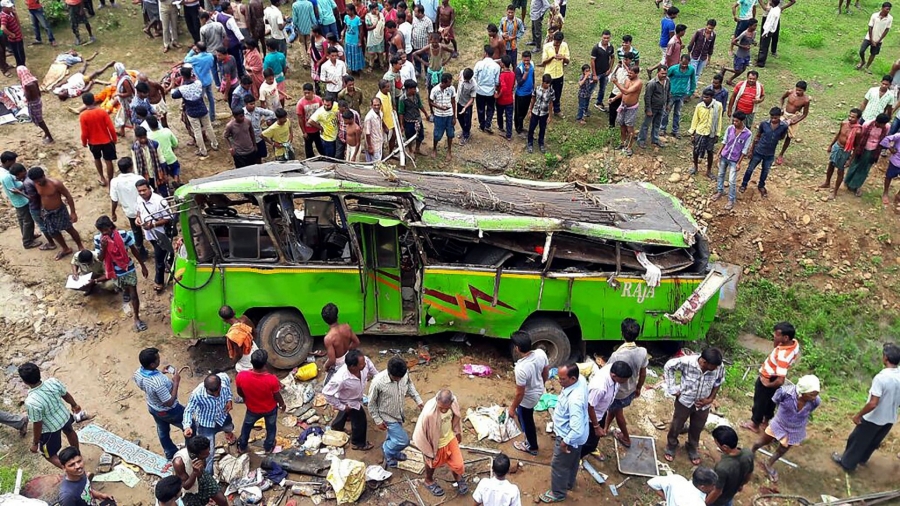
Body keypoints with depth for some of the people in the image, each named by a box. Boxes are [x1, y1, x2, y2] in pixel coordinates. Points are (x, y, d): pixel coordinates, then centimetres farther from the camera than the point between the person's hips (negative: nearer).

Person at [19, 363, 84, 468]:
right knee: (69, 431, 39)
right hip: (64, 416, 6)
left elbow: (37, 425, -26)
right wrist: (74, 405, 17)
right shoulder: (53, 382, -25)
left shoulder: (31, 402, -39)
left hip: (50, 429, -6)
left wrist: (35, 443, -8)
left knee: (49, 455, 21)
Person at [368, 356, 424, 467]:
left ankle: (391, 452, 57)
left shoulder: (405, 373, -23)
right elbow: (371, 403, -20)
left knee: (394, 435, 28)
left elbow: (409, 384, 3)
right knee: (403, 440, 0)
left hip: (398, 412, 5)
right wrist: (378, 421, -13)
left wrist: (418, 400, -2)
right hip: (387, 416, -5)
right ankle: (387, 450, 29)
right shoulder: (378, 382, -37)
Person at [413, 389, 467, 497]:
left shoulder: (454, 402, -27)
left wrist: (458, 432, 13)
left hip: (450, 437, 4)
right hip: (435, 443, -4)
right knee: (432, 464, 26)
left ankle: (458, 478, 53)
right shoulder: (428, 413, -42)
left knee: (458, 464, 18)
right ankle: (429, 481, 58)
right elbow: (420, 433, -26)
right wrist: (428, 452, -13)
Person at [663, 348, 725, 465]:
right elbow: (668, 366, -16)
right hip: (685, 401, -2)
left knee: (697, 429, 25)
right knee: (676, 426, 21)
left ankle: (693, 448, 54)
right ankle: (671, 446, 50)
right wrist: (672, 388, -15)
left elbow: (717, 384, -3)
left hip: (703, 405, 2)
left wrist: (710, 399, -10)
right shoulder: (687, 362, -34)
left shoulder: (719, 368, -25)